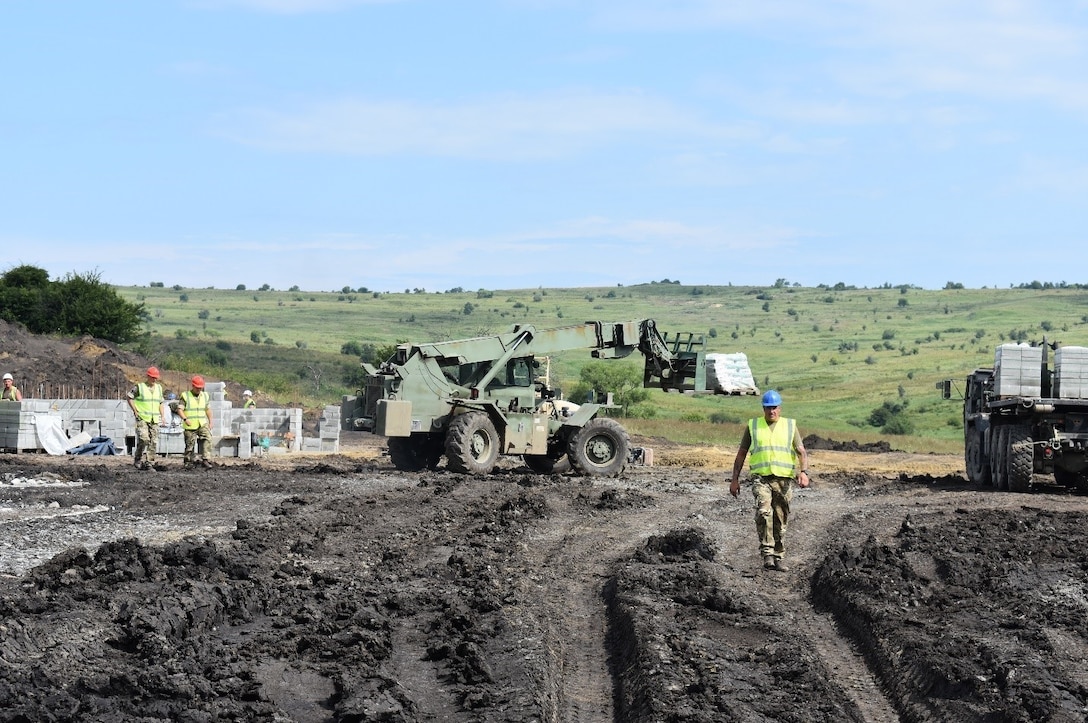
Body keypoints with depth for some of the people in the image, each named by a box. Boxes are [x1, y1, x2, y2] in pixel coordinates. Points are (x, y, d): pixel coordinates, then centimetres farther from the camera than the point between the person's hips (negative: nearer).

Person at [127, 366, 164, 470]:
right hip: (142, 418, -5)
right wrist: (135, 411, -4)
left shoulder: (159, 388, 13)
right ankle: (138, 460, -3)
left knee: (153, 442, 0)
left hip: (154, 419, 5)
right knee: (143, 439, -18)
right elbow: (129, 397, 1)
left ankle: (148, 463, 5)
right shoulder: (139, 387, -4)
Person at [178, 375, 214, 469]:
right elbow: (180, 409, -8)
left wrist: (210, 422, 17)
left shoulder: (204, 396, 14)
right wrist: (185, 419, -22)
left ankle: (204, 459, -22)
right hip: (190, 426, -3)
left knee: (207, 438, -20)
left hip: (202, 424, 3)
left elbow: (208, 410, 22)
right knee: (190, 445, 1)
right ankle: (188, 462, 13)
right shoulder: (185, 396, -1)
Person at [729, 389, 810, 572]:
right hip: (761, 477, -1)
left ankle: (778, 558, 16)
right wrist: (735, 479, 11)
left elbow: (802, 452, 4)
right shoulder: (753, 426, 11)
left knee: (780, 521, 5)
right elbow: (741, 454, 16)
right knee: (764, 512, -24)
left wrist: (803, 472, -15)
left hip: (784, 479, 1)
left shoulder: (790, 426, 10)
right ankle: (767, 553, -22)